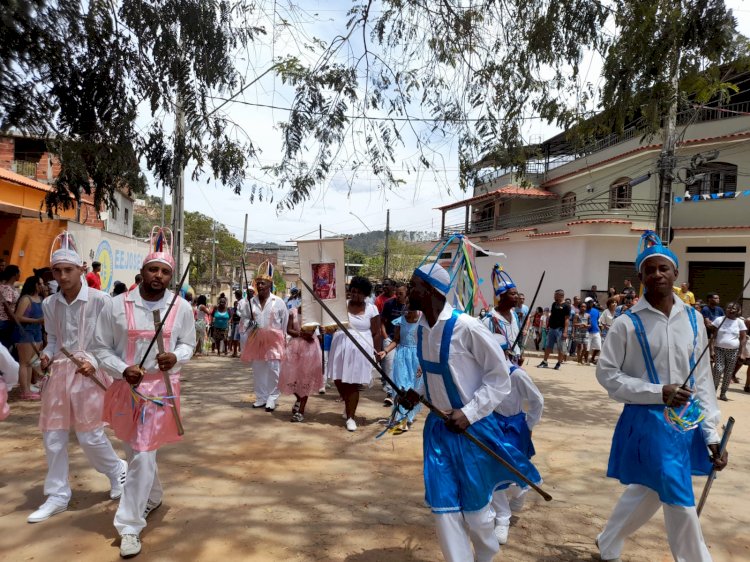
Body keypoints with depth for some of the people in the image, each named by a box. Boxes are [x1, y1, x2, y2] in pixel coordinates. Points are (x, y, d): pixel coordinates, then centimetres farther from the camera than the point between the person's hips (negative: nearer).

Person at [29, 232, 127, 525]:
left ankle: (117, 470, 30)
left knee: (90, 435, 1)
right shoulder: (49, 304, 4)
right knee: (53, 437, 9)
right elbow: (52, 339, 14)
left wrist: (94, 362, -18)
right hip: (59, 372, 5)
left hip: (89, 373, -5)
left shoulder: (100, 300, -12)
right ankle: (57, 495, 24)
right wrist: (47, 356, -5)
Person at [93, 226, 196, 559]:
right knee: (136, 453, 19)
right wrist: (122, 370, -17)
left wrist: (176, 357, -15)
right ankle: (153, 496, 46)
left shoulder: (181, 308, -5)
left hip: (162, 389, -1)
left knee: (143, 457, -4)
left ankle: (130, 526, 9)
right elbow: (101, 347, -1)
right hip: (126, 388, 2)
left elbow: (188, 344, 7)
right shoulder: (116, 306, -7)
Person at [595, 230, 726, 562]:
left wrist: (711, 434, 2)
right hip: (648, 421, -5)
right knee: (680, 503, 0)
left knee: (647, 491, 19)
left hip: (687, 422, 5)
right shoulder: (627, 324, -11)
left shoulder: (693, 320, 2)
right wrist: (659, 392, -18)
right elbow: (606, 374, -9)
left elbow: (703, 379, 5)